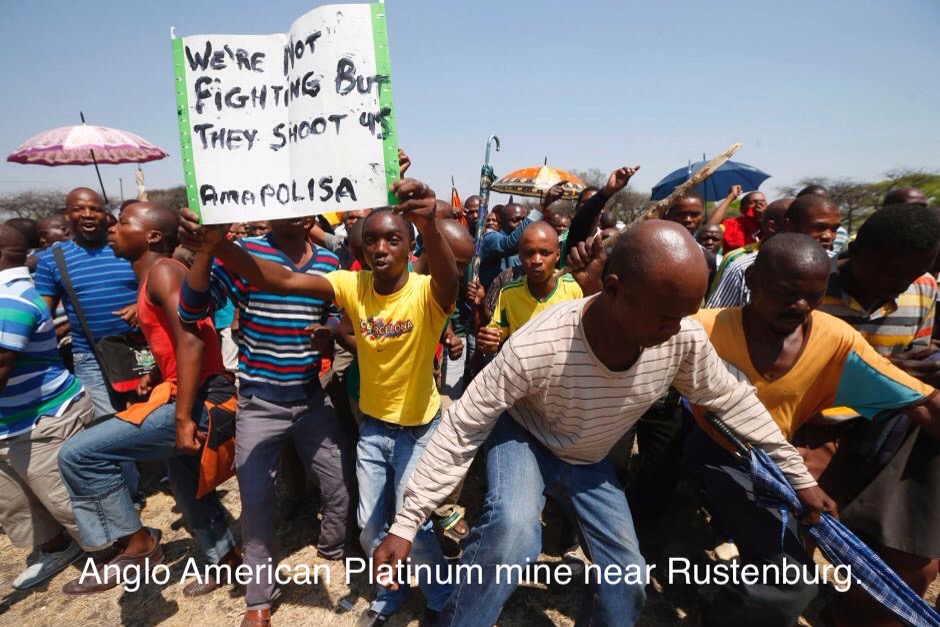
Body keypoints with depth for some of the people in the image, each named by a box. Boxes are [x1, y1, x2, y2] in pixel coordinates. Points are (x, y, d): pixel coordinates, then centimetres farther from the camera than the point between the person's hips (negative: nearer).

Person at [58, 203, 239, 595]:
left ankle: (138, 546, 4)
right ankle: (228, 560, 42)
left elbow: (191, 341, -25)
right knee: (187, 487, 23)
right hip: (190, 397, 10)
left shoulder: (163, 271, -13)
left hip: (199, 400, -10)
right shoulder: (152, 278, 17)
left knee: (79, 454, -11)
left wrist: (183, 418, -28)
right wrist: (155, 375, 13)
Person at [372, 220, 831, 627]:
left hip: (591, 460, 5)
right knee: (512, 531, -33)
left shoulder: (685, 339, -25)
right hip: (526, 439, -4)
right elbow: (461, 429, -29)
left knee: (627, 579, 8)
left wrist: (799, 477, 4)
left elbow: (734, 401, -5)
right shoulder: (536, 348, -38)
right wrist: (406, 523, -27)